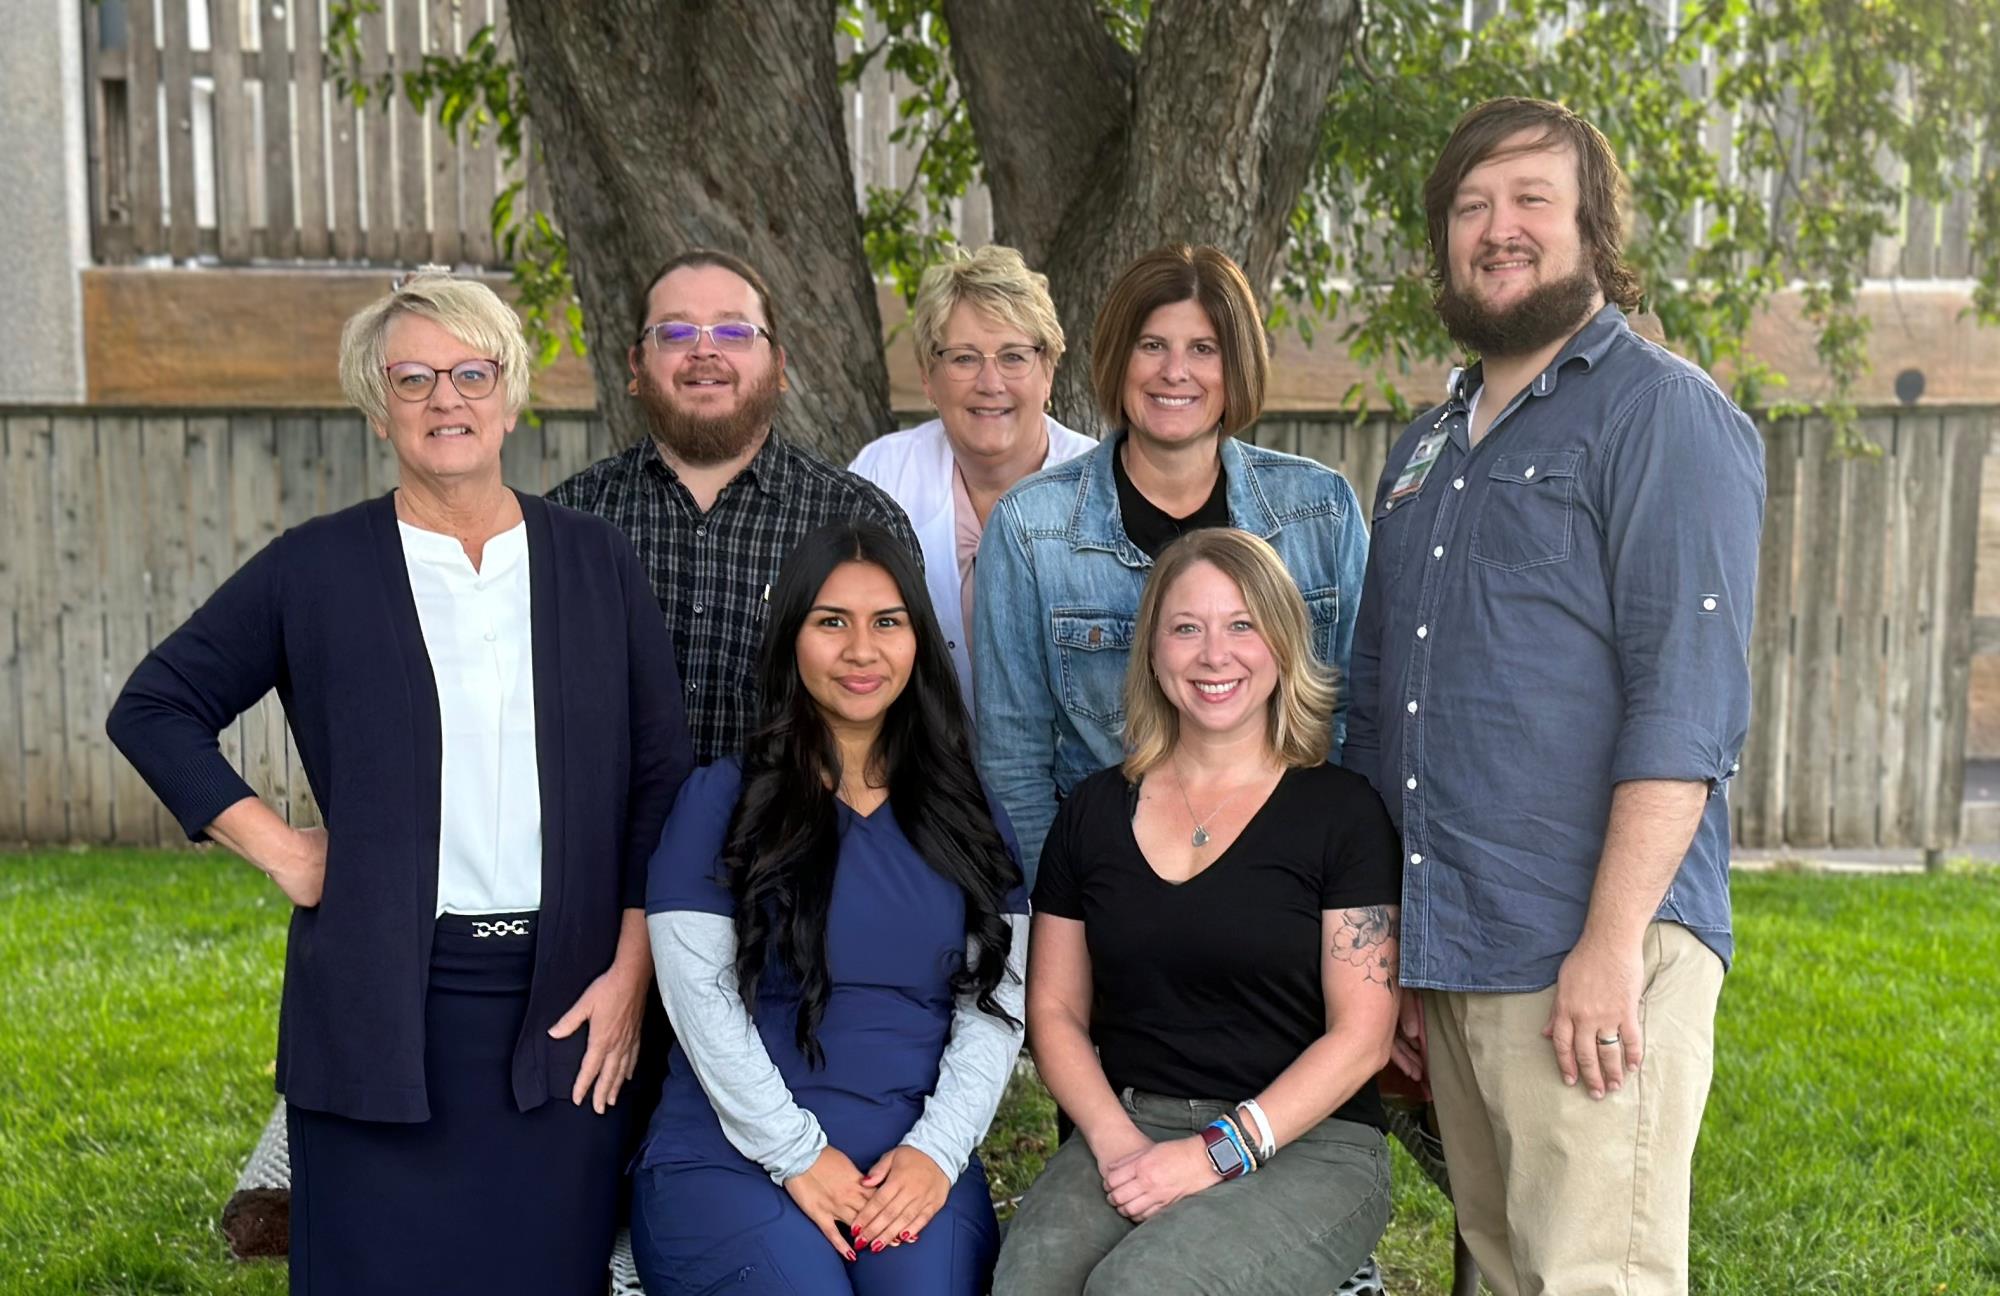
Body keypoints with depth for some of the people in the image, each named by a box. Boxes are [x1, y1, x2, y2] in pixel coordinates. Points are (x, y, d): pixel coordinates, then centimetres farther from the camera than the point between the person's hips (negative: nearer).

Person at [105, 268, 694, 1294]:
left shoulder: (596, 565, 5)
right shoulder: (315, 570, 2)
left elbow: (661, 779, 5)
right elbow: (154, 709, 9)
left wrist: (631, 974, -1)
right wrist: (276, 847, -2)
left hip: (565, 1013, 1)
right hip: (382, 1012, -1)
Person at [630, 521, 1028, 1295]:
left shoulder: (967, 815, 11)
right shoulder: (720, 798, 1)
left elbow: (996, 1003, 6)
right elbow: (700, 997, -5)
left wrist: (938, 1150, -7)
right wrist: (799, 1155, -11)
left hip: (916, 1166, 2)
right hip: (732, 1158, -1)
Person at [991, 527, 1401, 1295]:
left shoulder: (1339, 811, 0)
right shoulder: (1094, 810, 11)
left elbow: (1361, 1032, -4)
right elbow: (1055, 1009, 11)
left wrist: (1220, 1150, -14)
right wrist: (1115, 1139, -7)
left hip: (1305, 1145, -2)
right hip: (1126, 1133, 3)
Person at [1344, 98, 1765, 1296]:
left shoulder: (1663, 413, -5)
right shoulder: (1428, 450, 17)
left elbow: (1686, 703, -14)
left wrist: (1613, 942, -20)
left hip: (1591, 958, -7)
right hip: (1447, 954, 7)